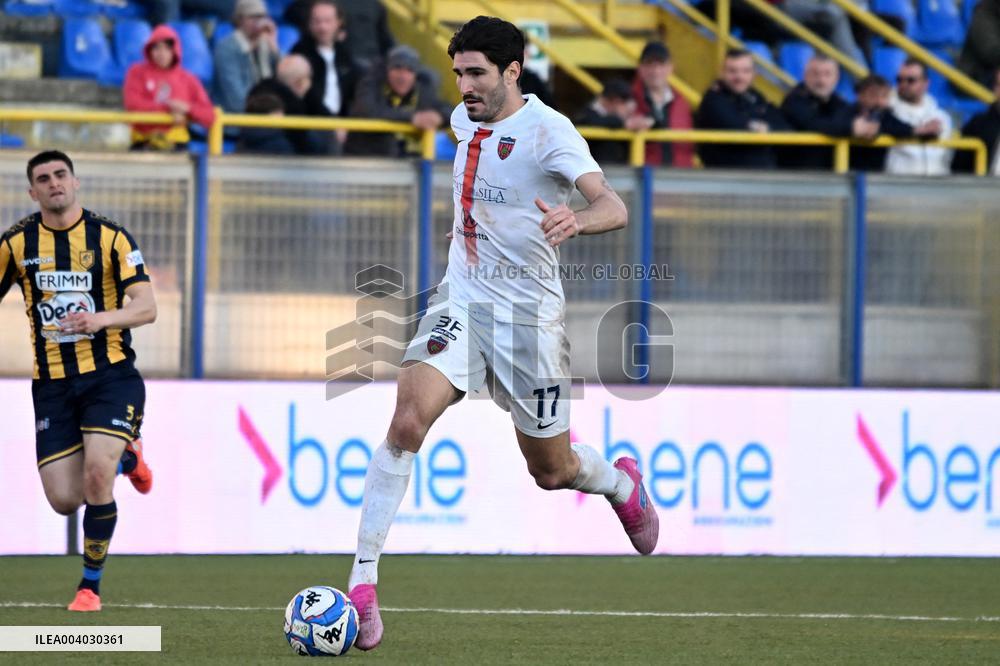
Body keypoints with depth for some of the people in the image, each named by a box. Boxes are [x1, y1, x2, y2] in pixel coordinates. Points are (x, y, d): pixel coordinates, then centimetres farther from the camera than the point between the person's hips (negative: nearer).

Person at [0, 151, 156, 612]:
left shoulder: (110, 237, -4)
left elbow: (146, 307, -9)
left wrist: (101, 318, -28)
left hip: (109, 374, -3)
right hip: (51, 383, 3)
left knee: (96, 474, -22)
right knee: (64, 501, -3)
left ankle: (91, 585, -2)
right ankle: (124, 457, 32)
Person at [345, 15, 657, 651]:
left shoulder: (547, 129, -15)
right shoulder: (464, 120, 6)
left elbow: (614, 207, -29)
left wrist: (575, 220, -49)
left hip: (528, 313, -4)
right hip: (462, 301, 4)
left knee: (552, 471, 9)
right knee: (408, 420, -22)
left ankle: (622, 483, 48)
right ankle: (362, 584, -23)